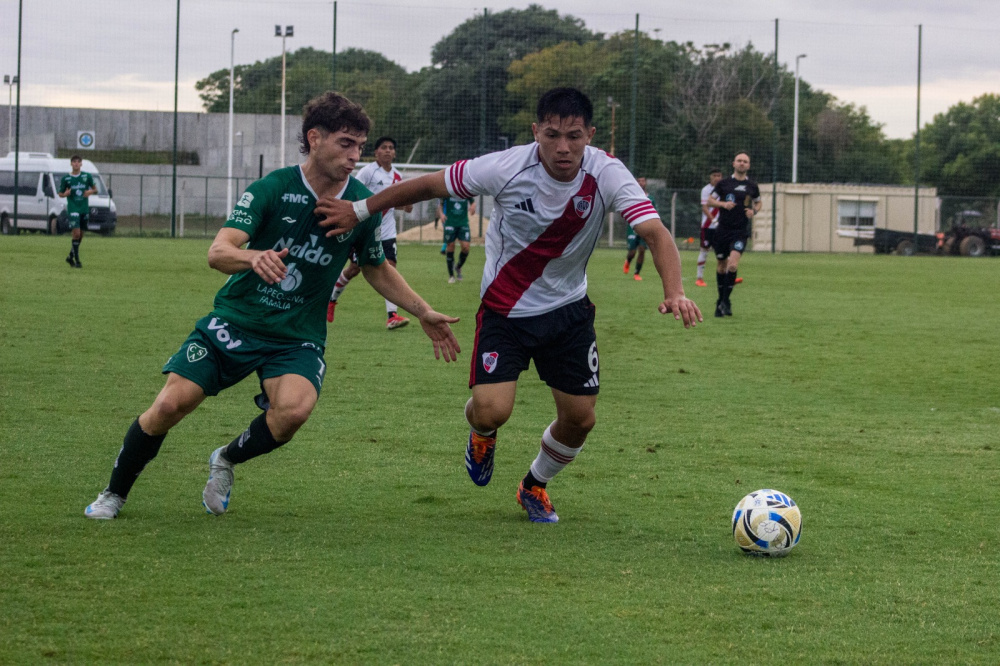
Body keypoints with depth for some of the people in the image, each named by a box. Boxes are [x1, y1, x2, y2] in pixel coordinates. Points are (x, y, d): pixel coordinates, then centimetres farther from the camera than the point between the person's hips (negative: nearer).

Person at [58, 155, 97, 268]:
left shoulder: (87, 176, 4)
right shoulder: (65, 178, 0)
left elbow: (95, 189, 13)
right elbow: (60, 194, 7)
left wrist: (90, 192, -9)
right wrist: (66, 194, -16)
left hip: (84, 209, 3)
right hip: (72, 209, -3)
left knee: (80, 235, 10)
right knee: (76, 233, -15)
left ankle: (70, 257, 28)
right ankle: (77, 261, -10)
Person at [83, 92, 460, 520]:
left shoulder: (362, 205, -3)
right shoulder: (272, 189, -12)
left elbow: (377, 269, 17)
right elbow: (218, 252, -23)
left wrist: (424, 314, 13)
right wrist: (254, 257, -44)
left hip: (298, 337, 1)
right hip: (234, 322, -1)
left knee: (294, 409, -30)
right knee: (171, 405, -13)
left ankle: (227, 460, 2)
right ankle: (114, 495, 13)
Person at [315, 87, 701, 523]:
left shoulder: (606, 176, -21)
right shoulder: (506, 168, -23)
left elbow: (655, 232, -31)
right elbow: (428, 186, -10)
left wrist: (674, 292, -49)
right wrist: (360, 211, -3)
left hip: (569, 310, 2)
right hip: (505, 310, -2)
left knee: (580, 418, 3)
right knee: (492, 411, -18)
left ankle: (535, 486, 35)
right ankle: (481, 435, 24)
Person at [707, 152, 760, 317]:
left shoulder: (752, 186, 6)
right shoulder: (724, 183, 3)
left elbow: (758, 203, 21)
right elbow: (710, 201, 7)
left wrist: (754, 211, 0)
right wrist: (723, 204, -11)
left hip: (741, 231, -1)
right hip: (722, 230, 1)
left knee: (733, 264, -19)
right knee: (722, 265, 8)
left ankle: (725, 300, -10)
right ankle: (721, 300, 24)